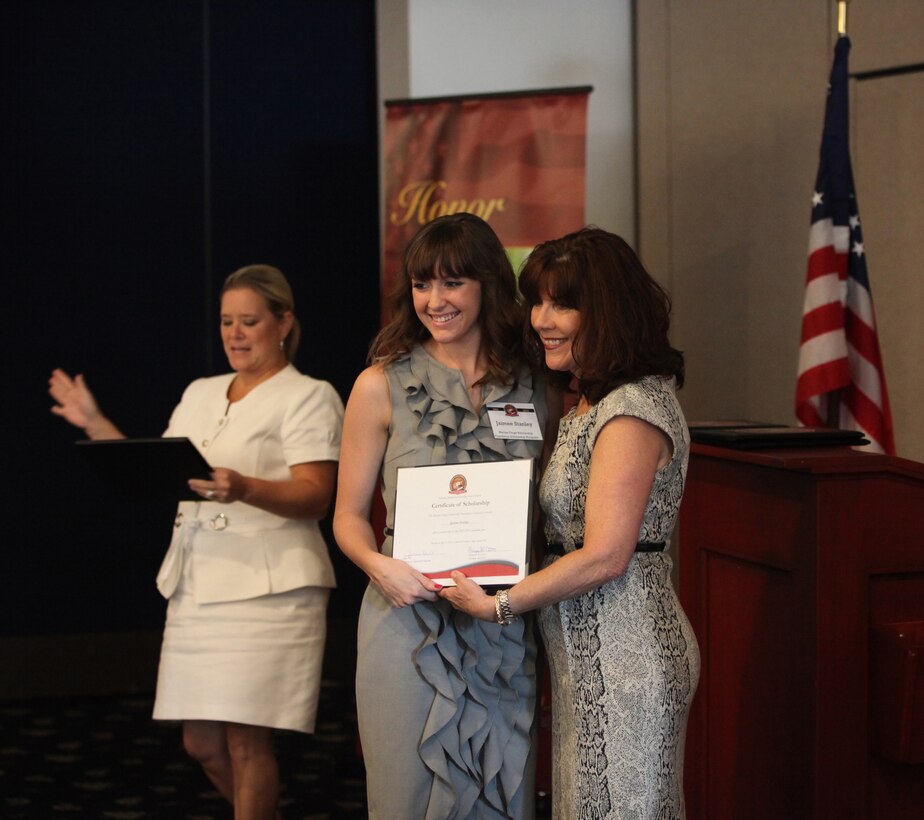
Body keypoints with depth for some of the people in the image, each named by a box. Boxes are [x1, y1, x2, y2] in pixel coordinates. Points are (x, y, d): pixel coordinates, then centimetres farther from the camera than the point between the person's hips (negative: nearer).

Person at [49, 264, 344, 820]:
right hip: (198, 587, 7)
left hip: (266, 589, -7)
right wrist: (95, 424, 15)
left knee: (245, 741, -8)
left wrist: (243, 489, -29)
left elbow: (314, 498, -12)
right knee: (201, 742, 8)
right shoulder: (201, 394, 20)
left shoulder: (309, 398, -1)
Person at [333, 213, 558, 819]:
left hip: (505, 633, 3)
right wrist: (379, 565, -18)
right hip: (409, 626, -2)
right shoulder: (382, 386, 1)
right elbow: (350, 516, 3)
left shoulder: (531, 388, 8)